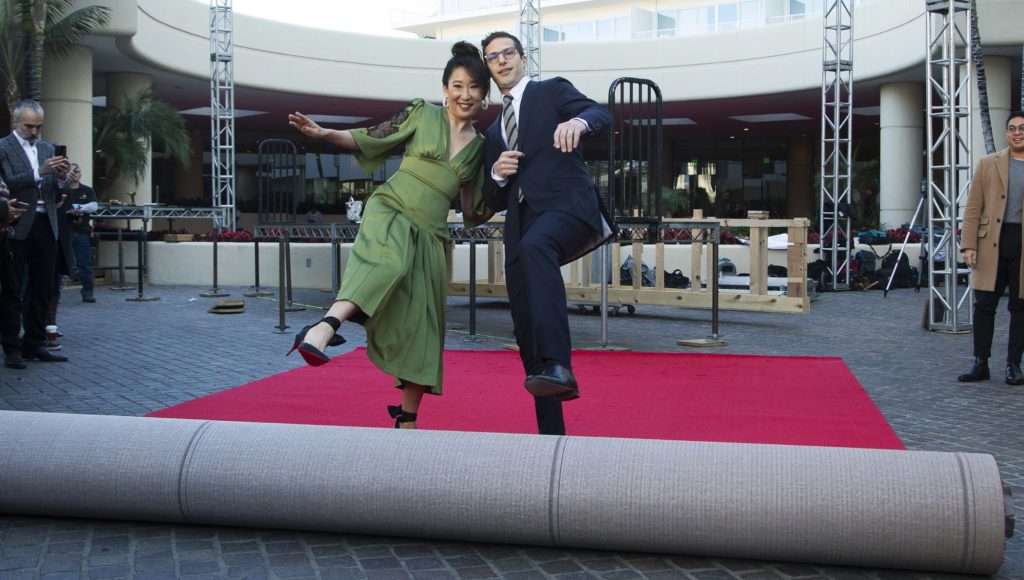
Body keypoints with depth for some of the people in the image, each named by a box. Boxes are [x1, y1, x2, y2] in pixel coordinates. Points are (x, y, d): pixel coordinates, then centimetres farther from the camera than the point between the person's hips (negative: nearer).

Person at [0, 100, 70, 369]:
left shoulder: (47, 148, 17)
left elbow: (56, 190, 14)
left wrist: (61, 177, -6)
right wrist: (39, 173, -23)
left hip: (45, 225, 6)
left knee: (43, 288, 7)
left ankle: (34, 344, 16)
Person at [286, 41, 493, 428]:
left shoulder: (479, 148, 14)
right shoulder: (422, 115, 6)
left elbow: (473, 213, 14)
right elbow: (371, 140, 6)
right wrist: (325, 134, -8)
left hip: (430, 235, 4)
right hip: (389, 211, -4)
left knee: (420, 324, 2)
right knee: (387, 262, -39)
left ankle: (406, 421, 13)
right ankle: (326, 327, -60)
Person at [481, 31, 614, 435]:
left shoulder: (553, 91, 13)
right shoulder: (494, 132, 28)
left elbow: (602, 115, -6)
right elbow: (495, 200, 26)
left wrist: (578, 121, -30)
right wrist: (497, 173, 3)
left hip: (567, 205, -6)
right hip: (521, 226, 6)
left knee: (534, 247, -40)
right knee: (526, 330, -1)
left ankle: (557, 366, -52)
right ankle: (551, 431, 8)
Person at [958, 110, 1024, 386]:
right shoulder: (988, 164, 8)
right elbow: (973, 208, 4)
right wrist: (968, 244, -5)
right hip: (992, 243, 0)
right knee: (984, 305, 2)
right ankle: (980, 364, 10)